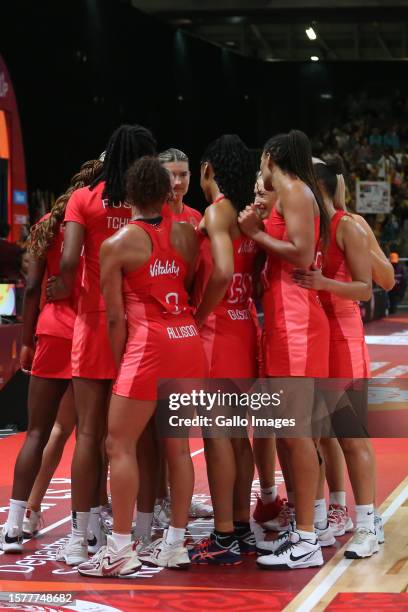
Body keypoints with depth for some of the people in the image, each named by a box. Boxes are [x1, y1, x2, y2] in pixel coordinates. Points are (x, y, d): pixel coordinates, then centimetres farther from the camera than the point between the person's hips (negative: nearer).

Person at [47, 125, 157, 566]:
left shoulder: (85, 199, -2)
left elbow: (69, 260, -12)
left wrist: (65, 287, 7)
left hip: (97, 320, -1)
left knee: (90, 431, 3)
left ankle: (81, 538, 2)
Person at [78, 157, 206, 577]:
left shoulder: (116, 245, -5)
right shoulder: (186, 234, 7)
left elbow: (116, 317, -4)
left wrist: (118, 366, 4)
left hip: (149, 345, -5)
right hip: (188, 341, 6)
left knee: (120, 445, 1)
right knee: (178, 445, 12)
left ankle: (120, 550, -1)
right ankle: (175, 545, 17)